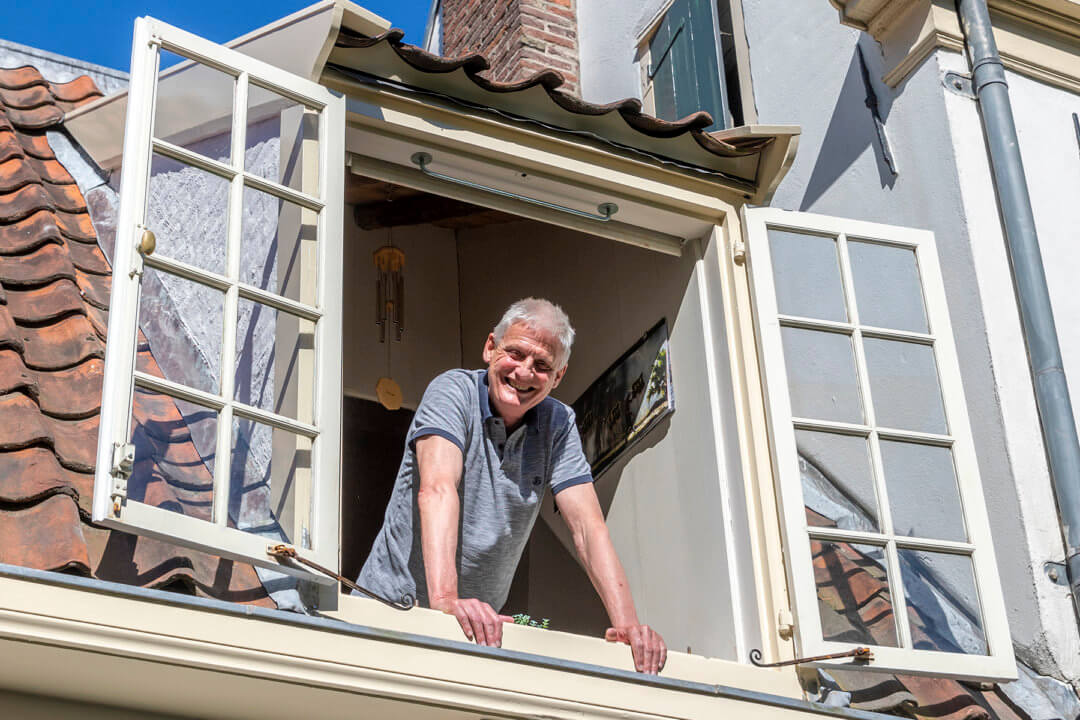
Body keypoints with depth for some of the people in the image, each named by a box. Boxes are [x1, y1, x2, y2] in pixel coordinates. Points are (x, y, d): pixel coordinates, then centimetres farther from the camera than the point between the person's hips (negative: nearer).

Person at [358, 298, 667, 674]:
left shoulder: (557, 424, 2)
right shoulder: (453, 391, -10)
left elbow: (587, 527, -5)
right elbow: (437, 489, -25)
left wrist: (627, 625, -21)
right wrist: (445, 598, -40)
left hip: (478, 619, 3)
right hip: (395, 600, -3)